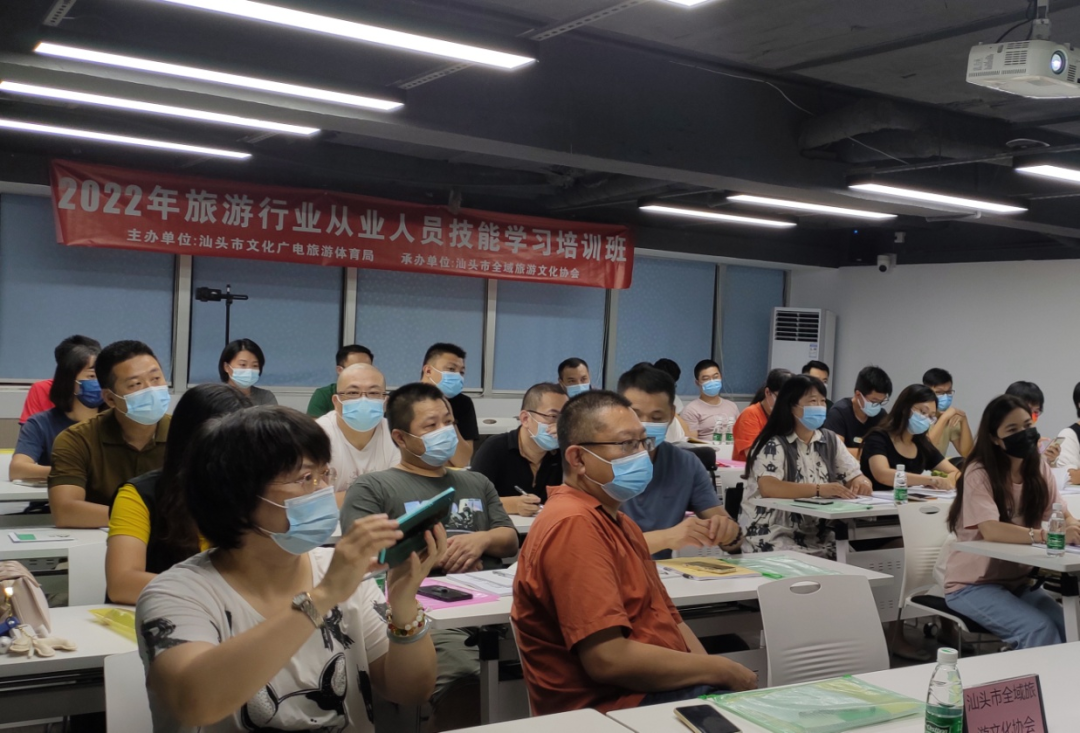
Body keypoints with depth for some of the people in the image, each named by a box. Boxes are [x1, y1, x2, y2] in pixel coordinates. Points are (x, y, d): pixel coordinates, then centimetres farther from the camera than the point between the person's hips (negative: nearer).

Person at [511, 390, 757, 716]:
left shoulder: (617, 520, 16)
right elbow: (608, 660, -23)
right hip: (615, 707, -9)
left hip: (663, 688, 9)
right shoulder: (574, 524, -17)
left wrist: (712, 672, -2)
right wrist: (721, 671, -13)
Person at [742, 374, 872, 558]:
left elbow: (856, 478, 9)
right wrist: (819, 489, -32)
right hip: (774, 537, -6)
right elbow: (768, 488, -25)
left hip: (818, 538, 6)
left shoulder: (831, 441, 10)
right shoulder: (774, 445, -10)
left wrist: (861, 483, -15)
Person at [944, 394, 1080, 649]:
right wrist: (1047, 535, -44)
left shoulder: (1039, 468, 2)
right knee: (1039, 629, -26)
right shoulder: (979, 473, -17)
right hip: (973, 585, -6)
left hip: (1018, 580, 6)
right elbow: (990, 531, -31)